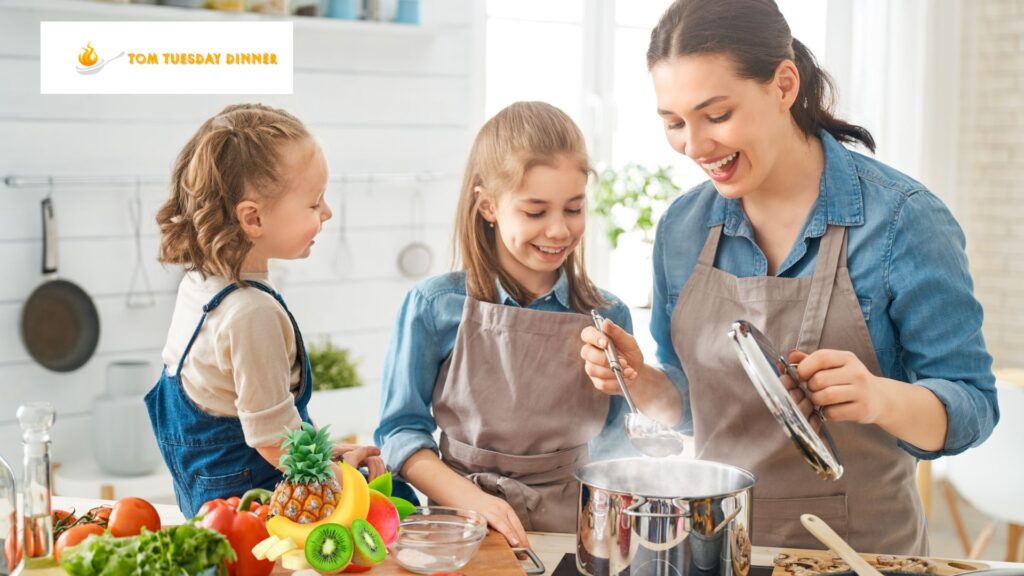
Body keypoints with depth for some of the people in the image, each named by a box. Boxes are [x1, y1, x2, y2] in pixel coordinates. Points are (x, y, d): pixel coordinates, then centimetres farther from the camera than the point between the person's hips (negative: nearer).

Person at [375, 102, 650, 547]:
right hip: (465, 528, -1)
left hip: (572, 530, 2)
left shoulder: (608, 317, 5)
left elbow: (609, 446, 10)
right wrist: (473, 501, -11)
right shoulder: (434, 307, -1)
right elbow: (401, 430, 1)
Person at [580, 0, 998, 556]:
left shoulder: (904, 219, -16)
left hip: (862, 546, -3)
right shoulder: (682, 227, -2)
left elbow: (972, 406, -13)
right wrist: (641, 378, -12)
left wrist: (882, 399, -33)